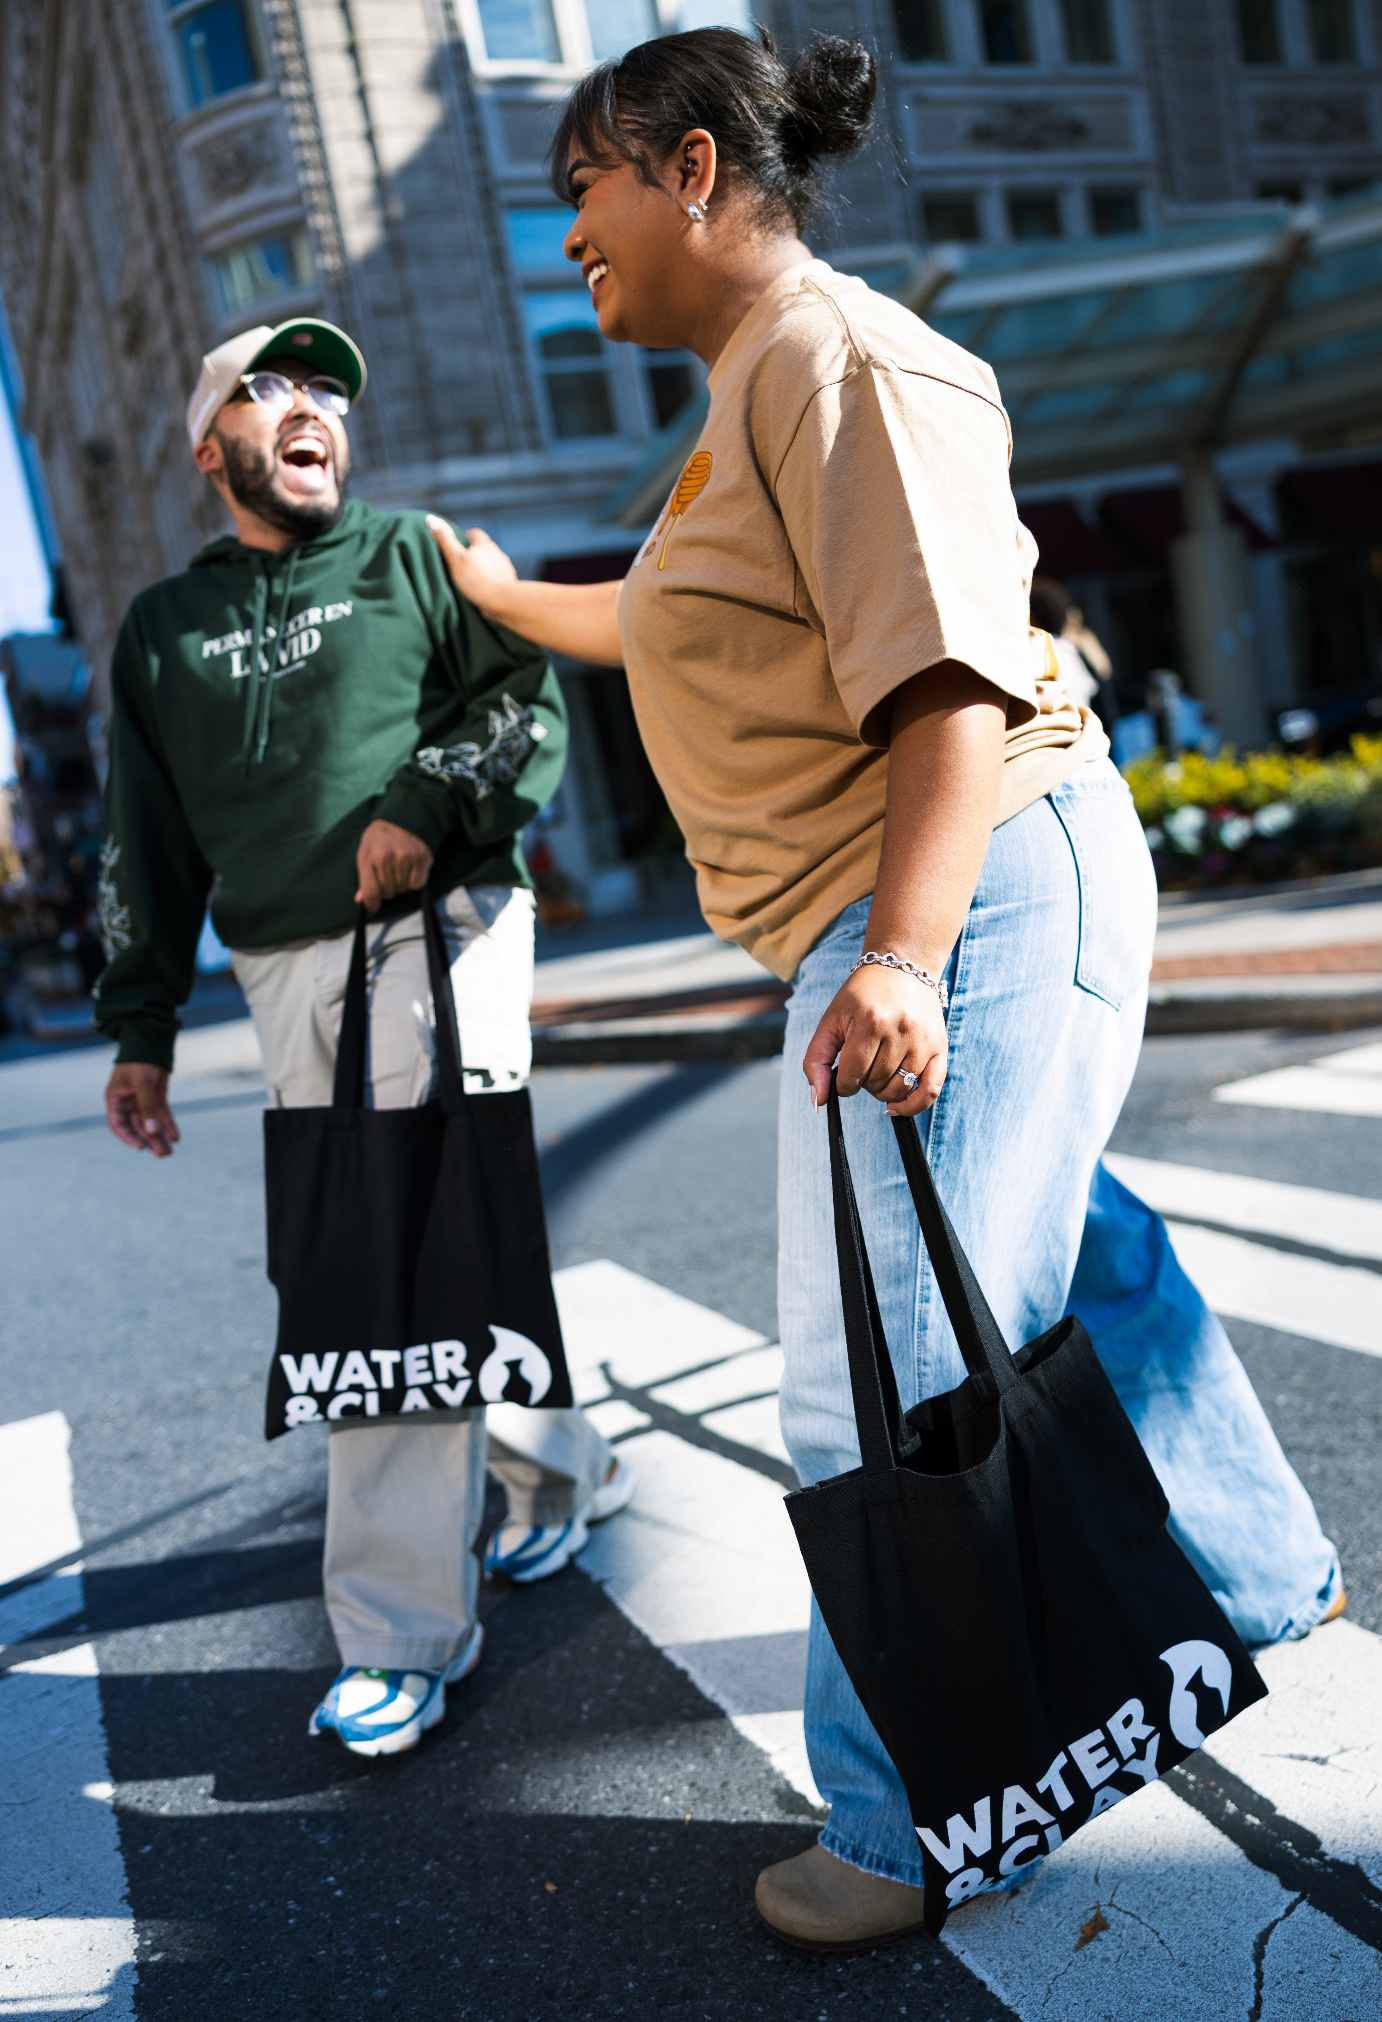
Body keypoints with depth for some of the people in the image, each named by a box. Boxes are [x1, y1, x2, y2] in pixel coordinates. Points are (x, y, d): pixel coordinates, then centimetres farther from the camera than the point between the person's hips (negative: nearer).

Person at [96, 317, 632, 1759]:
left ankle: (402, 1627, -4)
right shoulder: (162, 630, 19)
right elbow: (143, 847, 17)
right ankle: (559, 1471, 30)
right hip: (285, 978, 4)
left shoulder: (418, 558, 11)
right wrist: (138, 1029, 11)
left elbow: (532, 699, 1)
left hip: (439, 937, -4)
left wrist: (427, 801, -17)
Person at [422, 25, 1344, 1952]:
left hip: (976, 889, -11)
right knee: (1069, 1265, 20)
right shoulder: (750, 393, 21)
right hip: (882, 926, 11)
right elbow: (683, 624, 35)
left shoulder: (842, 359, -12)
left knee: (891, 1379, -6)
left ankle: (901, 1828, 11)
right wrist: (501, 592, 45)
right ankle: (1256, 1581, 41)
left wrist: (901, 958, -33)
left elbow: (954, 676, -24)